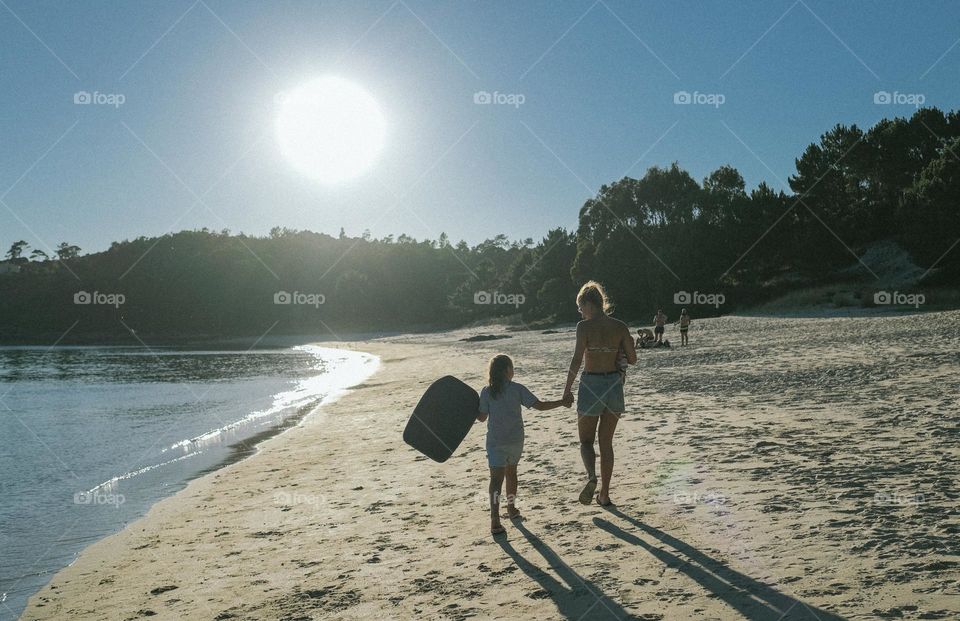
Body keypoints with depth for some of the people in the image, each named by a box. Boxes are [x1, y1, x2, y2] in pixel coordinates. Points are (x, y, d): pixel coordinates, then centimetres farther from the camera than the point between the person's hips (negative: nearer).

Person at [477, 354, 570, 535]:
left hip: (495, 442, -1)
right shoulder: (518, 389, -4)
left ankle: (495, 518, -22)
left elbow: (482, 417, -1)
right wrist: (562, 402, 5)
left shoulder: (486, 392, -3)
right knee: (511, 472, 23)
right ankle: (511, 508, 38)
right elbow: (539, 405, -6)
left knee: (496, 478, -7)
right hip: (516, 441, 1)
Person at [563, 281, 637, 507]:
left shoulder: (584, 326, -11)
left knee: (586, 440, 11)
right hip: (614, 385, 4)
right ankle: (604, 494, 20)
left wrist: (567, 389, -9)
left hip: (591, 385, -4)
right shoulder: (620, 326, 1)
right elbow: (632, 359, 5)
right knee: (606, 442, 16)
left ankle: (591, 477, -18)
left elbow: (577, 360, -16)